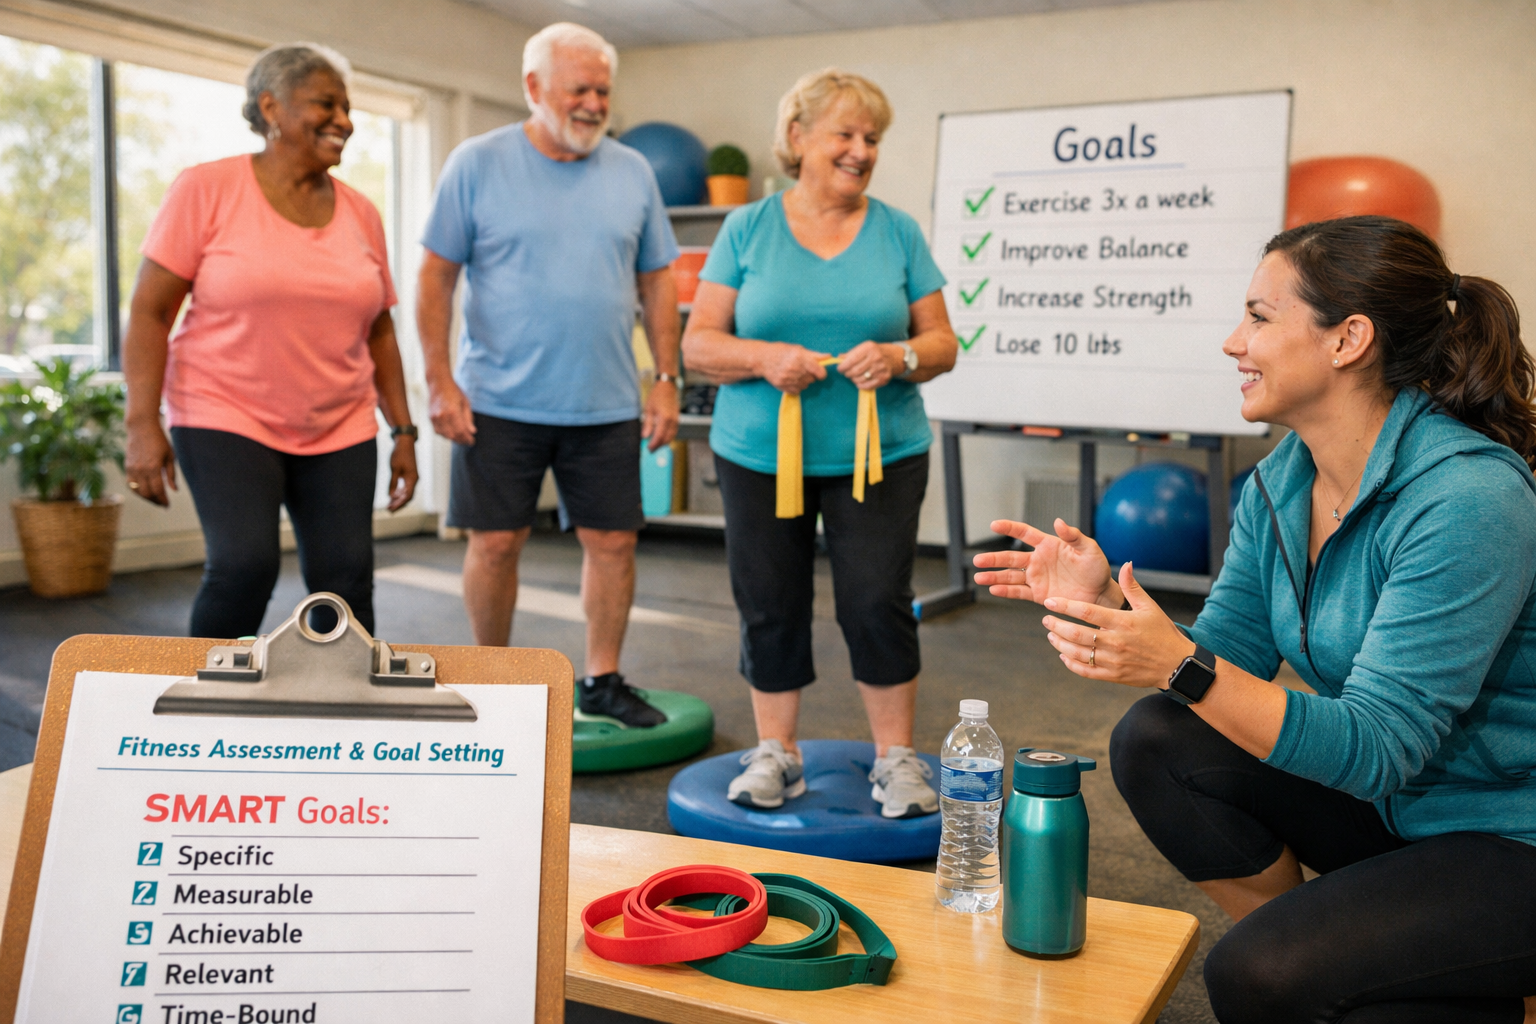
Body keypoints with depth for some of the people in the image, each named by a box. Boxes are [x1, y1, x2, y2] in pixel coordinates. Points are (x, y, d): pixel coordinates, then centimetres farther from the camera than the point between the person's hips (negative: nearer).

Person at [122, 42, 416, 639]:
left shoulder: (360, 213, 8)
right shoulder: (206, 189, -4)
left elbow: (378, 331, 13)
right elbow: (150, 309, -5)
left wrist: (403, 431, 9)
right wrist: (143, 424, -13)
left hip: (340, 429, 4)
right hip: (227, 417, -4)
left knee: (346, 578, -4)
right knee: (244, 565, -19)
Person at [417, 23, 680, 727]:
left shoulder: (632, 173, 7)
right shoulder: (477, 165, -1)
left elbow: (656, 282, 10)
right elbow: (437, 276, -2)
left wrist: (666, 379, 4)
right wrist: (440, 382, -9)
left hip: (607, 405, 3)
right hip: (499, 401, -2)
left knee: (613, 541, 5)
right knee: (495, 543, 4)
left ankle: (602, 680, 21)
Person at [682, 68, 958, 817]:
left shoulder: (899, 233, 6)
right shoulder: (747, 230, 4)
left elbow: (941, 342, 6)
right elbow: (698, 344, 0)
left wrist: (899, 356, -16)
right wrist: (765, 358, -18)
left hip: (879, 454, 0)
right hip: (760, 455, 1)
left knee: (877, 602, -5)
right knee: (769, 606, 6)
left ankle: (896, 757, 12)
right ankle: (776, 754, 22)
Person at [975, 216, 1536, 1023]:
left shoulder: (1466, 498, -27)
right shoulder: (1280, 481, -2)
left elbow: (1374, 748, -30)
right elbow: (1226, 662, 1)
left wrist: (1184, 668, -38)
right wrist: (1106, 608, -15)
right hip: (1389, 804, 7)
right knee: (1155, 743, -8)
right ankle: (1317, 954, 8)